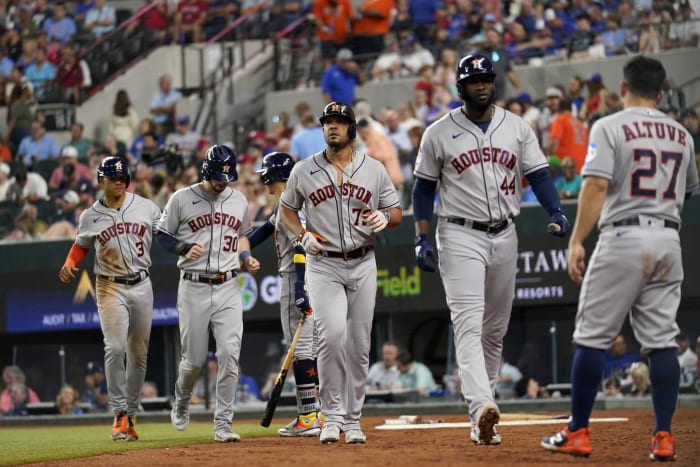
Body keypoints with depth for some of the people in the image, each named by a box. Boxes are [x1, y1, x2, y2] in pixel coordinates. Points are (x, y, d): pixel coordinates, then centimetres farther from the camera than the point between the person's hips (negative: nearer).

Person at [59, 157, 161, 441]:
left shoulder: (146, 207, 2)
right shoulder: (90, 217, 1)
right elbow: (81, 245, 14)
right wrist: (69, 265, -3)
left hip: (141, 286, 2)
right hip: (110, 287, -2)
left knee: (139, 354, 7)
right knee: (115, 348, -17)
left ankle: (130, 414, 17)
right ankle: (119, 414, -12)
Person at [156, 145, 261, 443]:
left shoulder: (238, 200, 10)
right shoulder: (182, 199, -2)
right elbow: (162, 235, 4)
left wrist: (246, 257, 5)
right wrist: (184, 248, -15)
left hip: (228, 287, 2)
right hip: (193, 287, -2)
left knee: (229, 355, -10)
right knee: (194, 359, 3)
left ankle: (223, 424, -6)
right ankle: (181, 404, 34)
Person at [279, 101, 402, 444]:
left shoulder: (374, 170, 4)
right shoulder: (304, 171, 2)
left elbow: (396, 213, 9)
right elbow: (287, 209, 14)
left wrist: (384, 218, -14)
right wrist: (303, 236, -5)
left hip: (363, 265, 2)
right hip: (323, 265, -2)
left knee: (359, 345, 4)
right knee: (332, 335, -20)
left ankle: (352, 420, 16)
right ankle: (332, 416, -10)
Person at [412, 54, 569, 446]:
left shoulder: (518, 128, 6)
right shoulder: (439, 133, 0)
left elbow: (538, 175, 2)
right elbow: (424, 188, 5)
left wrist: (557, 212, -16)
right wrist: (422, 240, -3)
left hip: (504, 236, 4)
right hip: (460, 236, -4)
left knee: (496, 329, 9)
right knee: (469, 324, -18)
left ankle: (482, 411, 19)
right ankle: (482, 409, -32)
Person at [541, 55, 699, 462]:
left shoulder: (611, 127, -4)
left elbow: (597, 185, -15)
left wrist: (576, 241, -15)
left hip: (623, 237, -5)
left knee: (592, 336, 2)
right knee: (662, 340, 6)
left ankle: (578, 433, 3)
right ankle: (664, 437, 1)